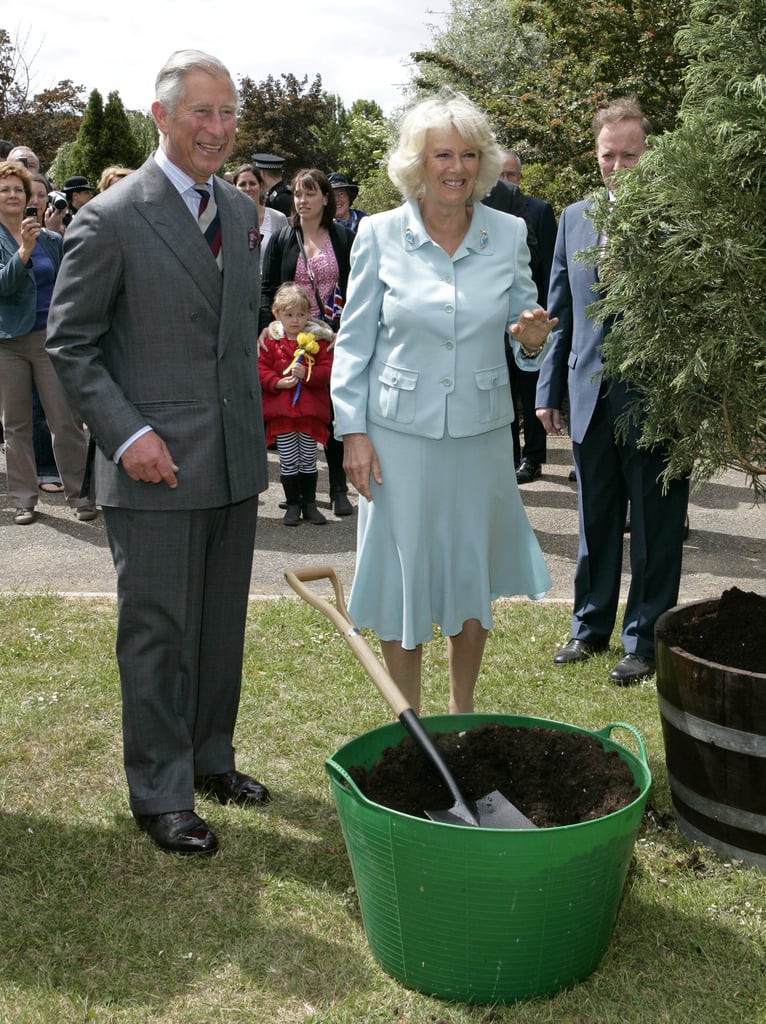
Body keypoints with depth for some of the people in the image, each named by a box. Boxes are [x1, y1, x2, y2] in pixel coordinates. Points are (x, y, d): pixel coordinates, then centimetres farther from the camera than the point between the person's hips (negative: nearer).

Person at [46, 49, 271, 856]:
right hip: (156, 465, -6)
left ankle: (211, 758, 32)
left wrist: (251, 419, 14)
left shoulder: (239, 209, 10)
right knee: (159, 632, 3)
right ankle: (160, 794, 18)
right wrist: (127, 433, -17)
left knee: (222, 625, 15)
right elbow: (70, 343, -7)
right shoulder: (110, 219, -10)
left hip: (235, 459, 6)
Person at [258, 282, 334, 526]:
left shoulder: (317, 340, 1)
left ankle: (309, 503, 21)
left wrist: (307, 375, -21)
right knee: (288, 461, 5)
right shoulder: (271, 342, 0)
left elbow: (327, 369, -6)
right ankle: (292, 504, 16)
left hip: (311, 411, 0)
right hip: (281, 411, 0)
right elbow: (260, 369, -2)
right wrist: (278, 382, -17)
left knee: (308, 460, 10)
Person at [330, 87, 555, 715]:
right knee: (405, 577, 6)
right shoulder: (379, 234, -4)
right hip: (401, 433, -2)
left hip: (481, 430, 2)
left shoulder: (509, 234, 1)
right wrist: (353, 431, -5)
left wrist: (534, 339, -15)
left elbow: (526, 327, 9)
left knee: (473, 577, 13)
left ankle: (463, 715, 34)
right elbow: (355, 340, 1)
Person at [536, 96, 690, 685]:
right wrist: (550, 389, 9)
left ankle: (646, 641, 20)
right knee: (596, 521, 16)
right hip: (592, 398, 5)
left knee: (655, 528, 7)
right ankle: (592, 626, 32)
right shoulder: (575, 218, 8)